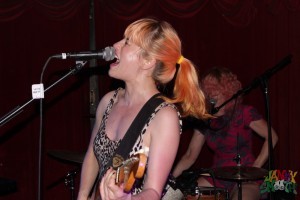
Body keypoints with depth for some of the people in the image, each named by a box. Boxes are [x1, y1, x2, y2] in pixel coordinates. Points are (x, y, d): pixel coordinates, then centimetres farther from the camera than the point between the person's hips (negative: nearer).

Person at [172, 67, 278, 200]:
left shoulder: (244, 113, -7)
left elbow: (272, 137, -6)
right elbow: (190, 155, 6)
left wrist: (255, 167, -13)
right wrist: (171, 177, -8)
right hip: (216, 177, 5)